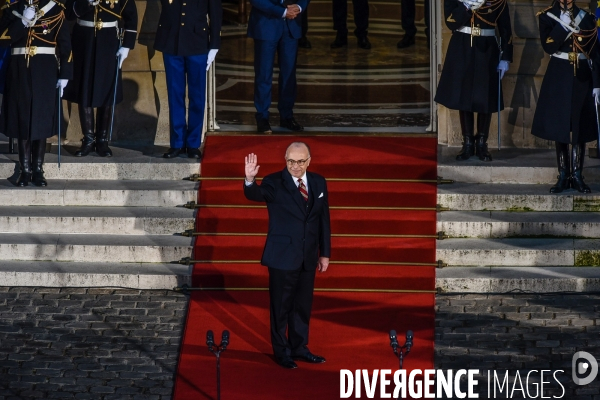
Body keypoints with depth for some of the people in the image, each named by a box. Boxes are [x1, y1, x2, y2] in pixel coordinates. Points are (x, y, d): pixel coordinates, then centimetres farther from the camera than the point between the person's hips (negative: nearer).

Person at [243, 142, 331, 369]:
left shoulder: (318, 183, 3)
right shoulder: (275, 183, -12)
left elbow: (324, 220, 8)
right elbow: (255, 195, -32)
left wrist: (325, 253, 10)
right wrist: (250, 180, -54)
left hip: (308, 257, 5)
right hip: (282, 256, -5)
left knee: (303, 305, 15)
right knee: (281, 306, 5)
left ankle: (299, 348, 28)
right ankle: (281, 352, 16)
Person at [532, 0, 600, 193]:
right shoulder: (547, 16, 4)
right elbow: (548, 46, -11)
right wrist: (563, 26, -18)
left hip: (581, 77, 1)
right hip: (558, 77, -1)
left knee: (580, 127, 0)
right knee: (559, 125, 1)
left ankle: (577, 175, 5)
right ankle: (563, 175, 8)